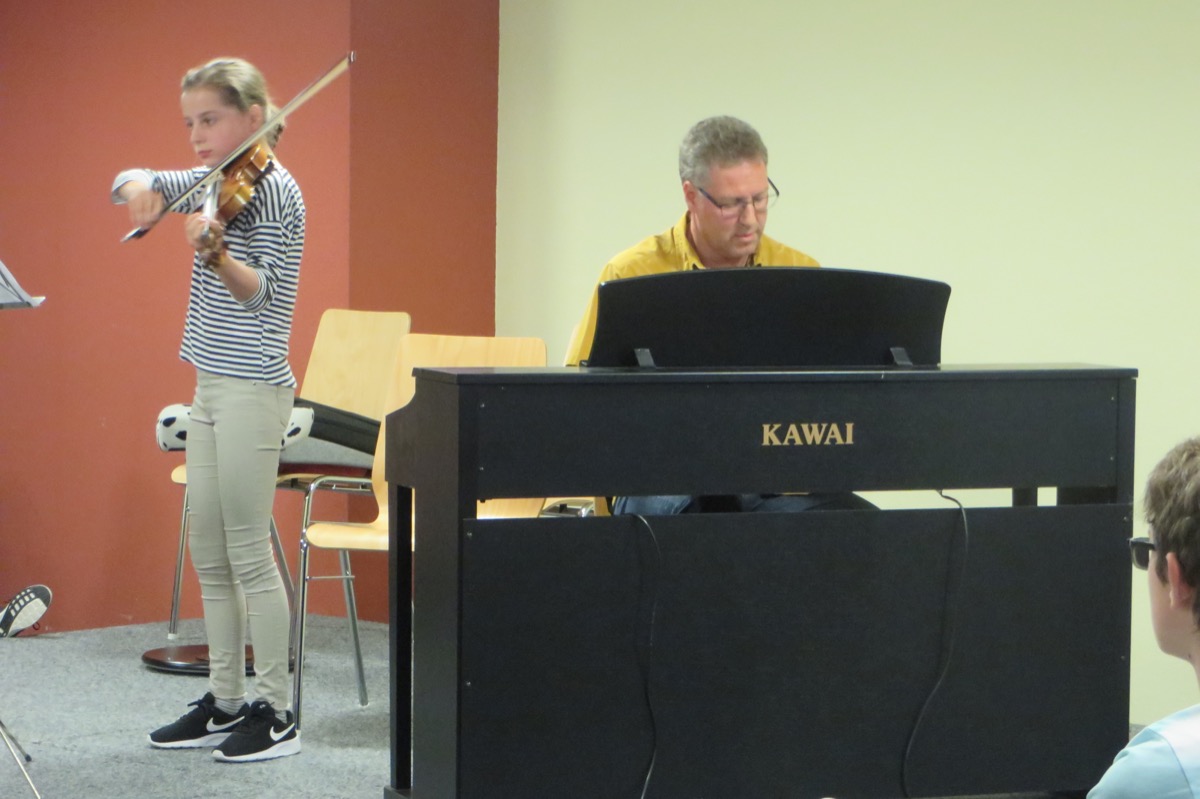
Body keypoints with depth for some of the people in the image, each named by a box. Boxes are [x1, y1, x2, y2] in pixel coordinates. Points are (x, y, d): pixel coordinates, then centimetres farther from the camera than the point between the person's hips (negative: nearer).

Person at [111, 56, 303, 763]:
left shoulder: (276, 191, -12)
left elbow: (261, 293, -18)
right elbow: (132, 182, 14)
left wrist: (215, 254, -37)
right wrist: (141, 188, -9)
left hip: (251, 388, -9)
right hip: (213, 386, 9)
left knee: (247, 551, -6)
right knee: (209, 553, 11)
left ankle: (276, 713, 1)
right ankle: (225, 703, 18)